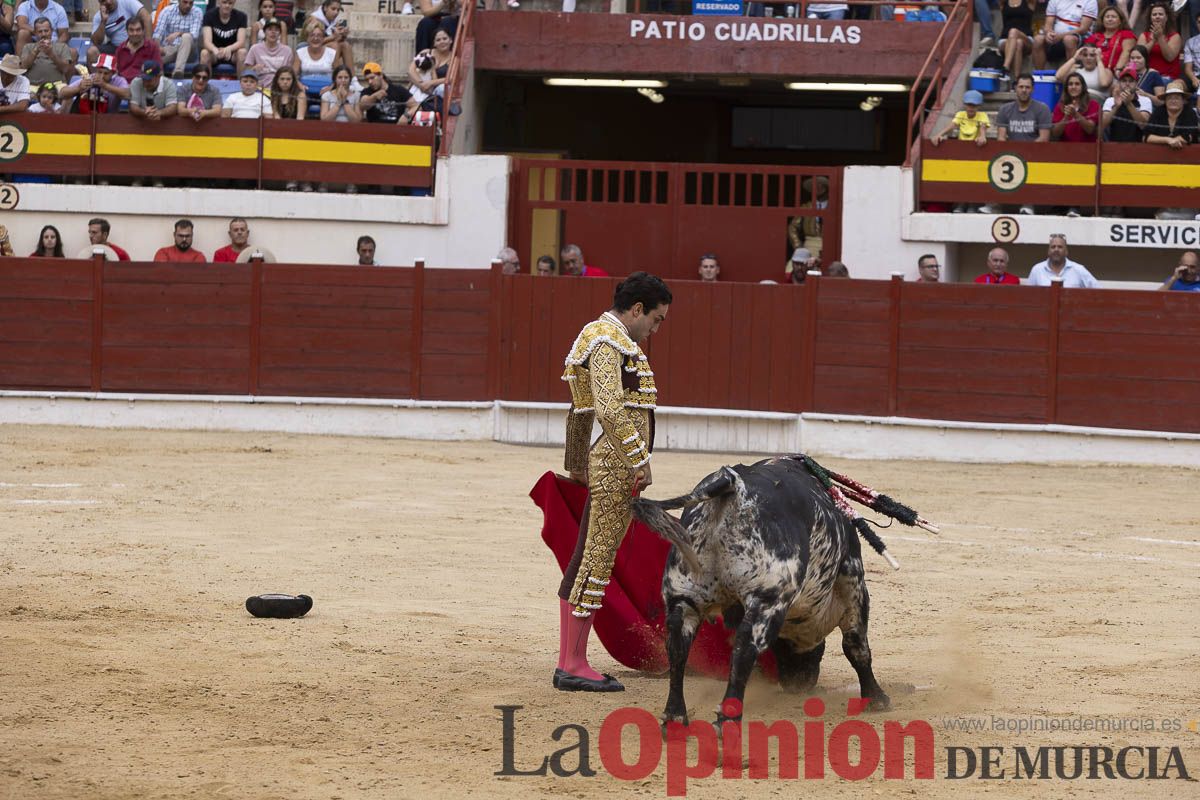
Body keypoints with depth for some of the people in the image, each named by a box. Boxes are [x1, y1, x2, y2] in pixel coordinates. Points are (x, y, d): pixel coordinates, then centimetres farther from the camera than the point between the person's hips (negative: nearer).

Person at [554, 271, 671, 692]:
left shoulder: (601, 336, 21)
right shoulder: (608, 341, -12)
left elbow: (579, 412, 30)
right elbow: (610, 408, -24)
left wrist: (576, 464, 37)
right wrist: (639, 460, -24)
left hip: (607, 467, 11)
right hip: (619, 464, -11)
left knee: (588, 559, 11)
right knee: (596, 560, -8)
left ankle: (570, 664, 14)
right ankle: (573, 666, -6)